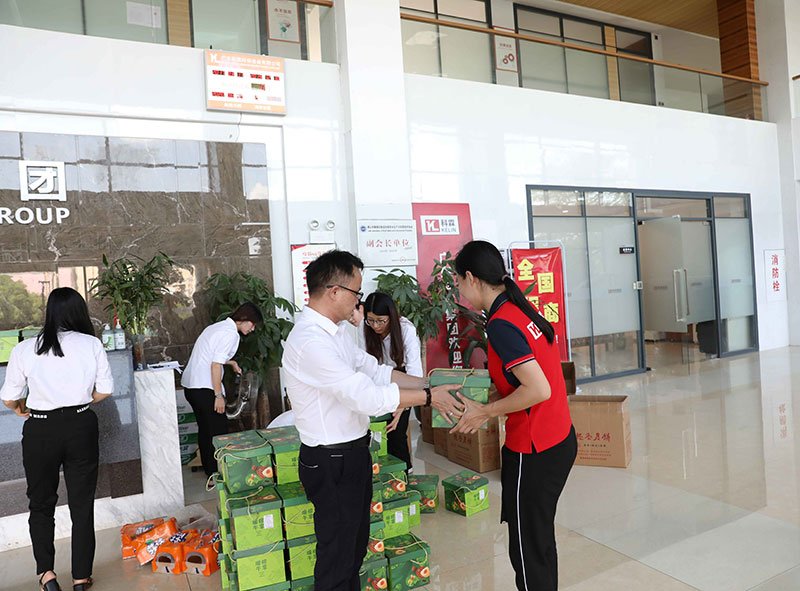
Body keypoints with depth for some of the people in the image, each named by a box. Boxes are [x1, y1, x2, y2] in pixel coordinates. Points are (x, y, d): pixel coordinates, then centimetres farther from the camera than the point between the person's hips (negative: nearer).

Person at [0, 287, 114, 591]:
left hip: (41, 432, 0)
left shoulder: (25, 349, -6)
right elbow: (105, 389, -2)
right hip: (81, 427, 1)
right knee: (82, 505, 12)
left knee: (41, 504, 19)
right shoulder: (92, 344, -6)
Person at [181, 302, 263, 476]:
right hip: (204, 388, -10)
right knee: (218, 431, 0)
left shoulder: (217, 326, 17)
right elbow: (216, 365, -20)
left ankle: (209, 471, 28)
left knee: (205, 429, 18)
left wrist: (230, 362, 27)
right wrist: (219, 395, -17)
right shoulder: (230, 333, -13)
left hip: (189, 385, 10)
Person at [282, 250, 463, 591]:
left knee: (355, 544, 25)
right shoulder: (310, 342, -27)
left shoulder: (337, 330, 7)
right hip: (331, 463, -10)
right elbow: (367, 395, -29)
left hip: (354, 453, 10)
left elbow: (373, 370, 9)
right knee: (337, 554, 8)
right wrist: (428, 397, -19)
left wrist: (428, 383, 3)